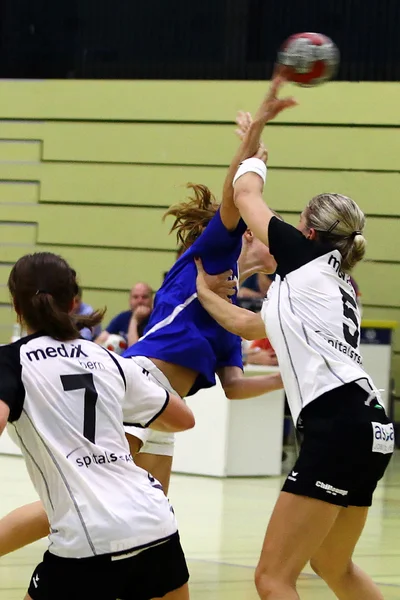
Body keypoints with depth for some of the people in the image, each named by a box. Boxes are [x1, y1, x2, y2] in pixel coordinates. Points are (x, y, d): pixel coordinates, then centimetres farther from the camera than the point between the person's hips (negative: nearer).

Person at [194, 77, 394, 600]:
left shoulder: (308, 261, 2)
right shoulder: (329, 287, 24)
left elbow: (246, 194, 15)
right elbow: (248, 325, 39)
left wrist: (252, 151, 34)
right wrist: (203, 291, 49)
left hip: (339, 427, -10)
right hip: (366, 426, 10)